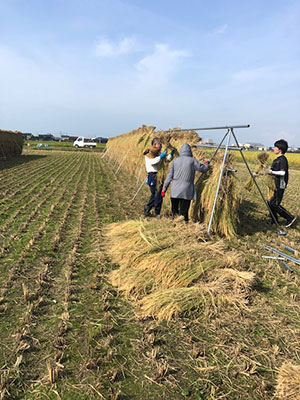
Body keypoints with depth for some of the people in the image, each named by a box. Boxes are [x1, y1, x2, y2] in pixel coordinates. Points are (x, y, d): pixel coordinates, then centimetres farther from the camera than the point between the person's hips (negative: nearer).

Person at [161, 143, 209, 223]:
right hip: (186, 191, -2)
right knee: (184, 211, 2)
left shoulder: (175, 161, 5)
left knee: (174, 210, 14)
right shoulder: (192, 161, -3)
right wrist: (206, 164, 29)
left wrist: (164, 188, 9)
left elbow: (169, 175, 5)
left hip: (175, 190, 2)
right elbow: (202, 169, 7)